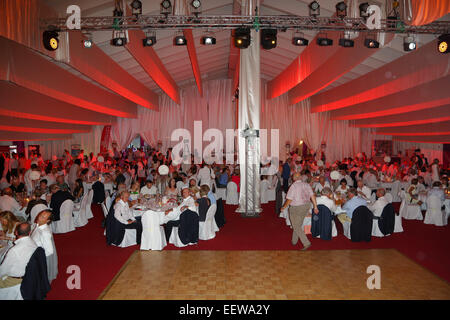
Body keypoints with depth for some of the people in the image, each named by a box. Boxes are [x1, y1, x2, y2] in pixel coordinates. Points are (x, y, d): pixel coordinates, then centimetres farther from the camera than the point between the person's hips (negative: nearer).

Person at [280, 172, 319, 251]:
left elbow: (289, 200, -17)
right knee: (298, 225, 21)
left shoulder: (293, 186, -15)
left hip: (296, 208, -7)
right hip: (306, 206, 7)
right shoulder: (307, 185, 2)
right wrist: (315, 207, 4)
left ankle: (306, 243, -3)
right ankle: (294, 241, 32)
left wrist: (284, 207, -3)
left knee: (297, 227, 3)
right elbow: (312, 196, -1)